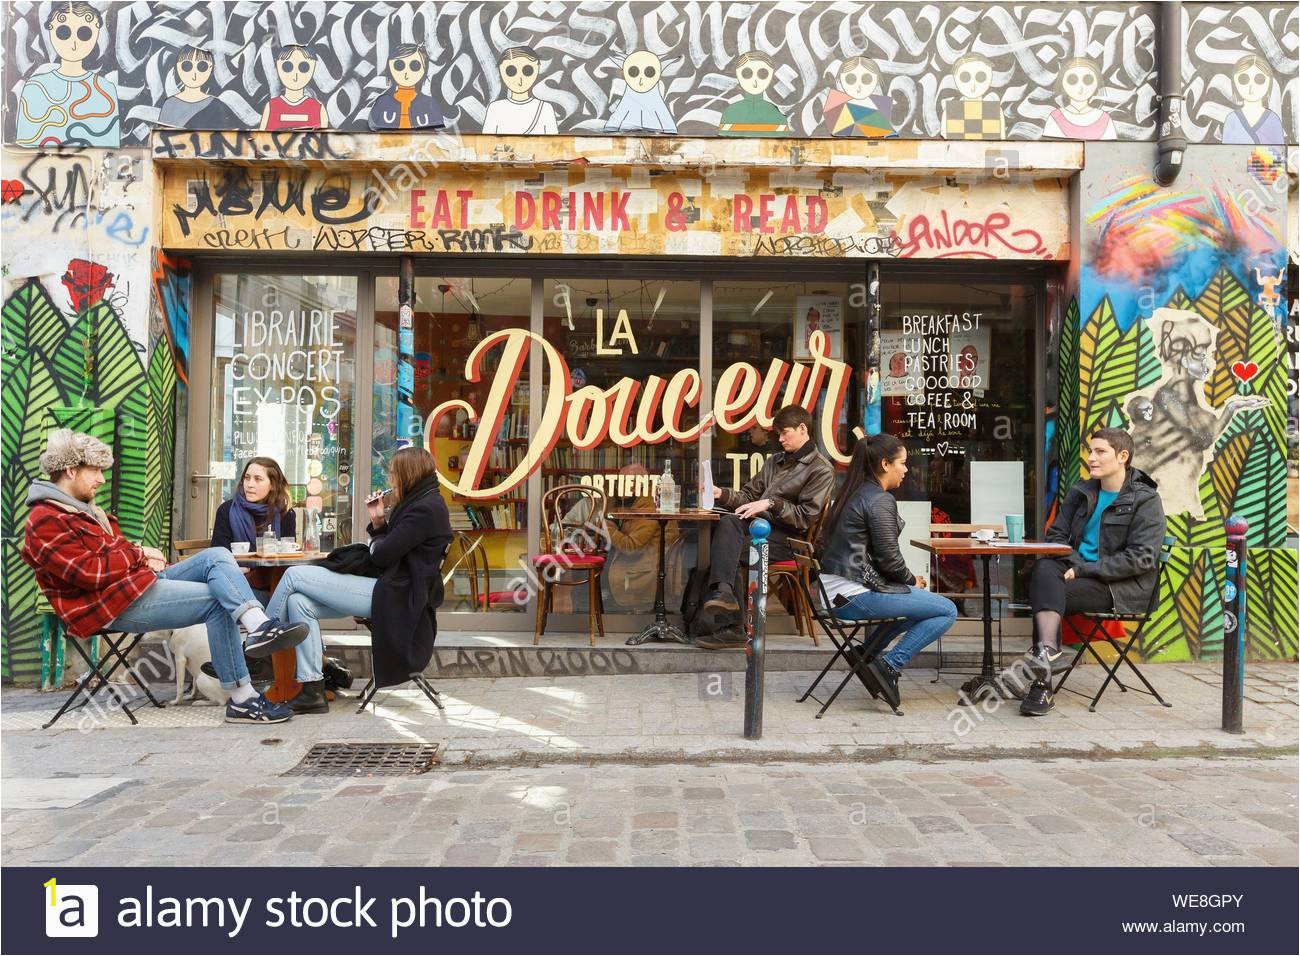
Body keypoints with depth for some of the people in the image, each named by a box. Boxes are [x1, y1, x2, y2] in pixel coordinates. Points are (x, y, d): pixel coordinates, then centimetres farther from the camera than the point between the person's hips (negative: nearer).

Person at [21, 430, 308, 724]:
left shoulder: (84, 508, 23)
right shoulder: (45, 522, -9)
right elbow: (89, 572, -19)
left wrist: (143, 556, 2)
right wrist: (138, 554, -8)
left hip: (138, 581, 10)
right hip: (111, 606, -9)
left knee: (217, 555, -12)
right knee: (216, 601, -21)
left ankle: (260, 626, -37)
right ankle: (242, 699, -21)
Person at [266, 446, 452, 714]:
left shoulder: (426, 509, -15)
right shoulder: (420, 503, 18)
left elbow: (382, 555, -17)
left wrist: (375, 543, 5)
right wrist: (378, 522, 6)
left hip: (393, 596, -10)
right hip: (389, 588, 10)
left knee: (294, 575, -9)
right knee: (300, 602, -2)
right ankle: (312, 690, -4)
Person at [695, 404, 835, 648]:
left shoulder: (821, 470, 1)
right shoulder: (776, 461, 25)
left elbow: (805, 517, -8)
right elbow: (749, 496, 22)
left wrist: (771, 504, -17)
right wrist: (722, 494, 4)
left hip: (786, 538, -6)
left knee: (724, 549, -27)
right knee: (727, 522, -29)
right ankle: (723, 592, -43)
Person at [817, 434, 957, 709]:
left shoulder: (855, 493, 16)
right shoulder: (880, 501, -13)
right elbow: (888, 558, -15)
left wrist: (909, 580, 15)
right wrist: (912, 580, 5)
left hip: (835, 592, 10)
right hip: (856, 595, -10)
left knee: (926, 600, 25)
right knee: (948, 611, -6)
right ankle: (889, 665, -8)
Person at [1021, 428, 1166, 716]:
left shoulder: (1146, 500, -4)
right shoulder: (1081, 492, 16)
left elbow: (1141, 558, -13)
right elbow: (1056, 534, 16)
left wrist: (1085, 570, -18)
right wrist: (1073, 564, -6)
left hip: (1123, 587, -5)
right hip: (1081, 571, 5)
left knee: (1044, 595, -28)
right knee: (1044, 569, -31)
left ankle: (1042, 685, -30)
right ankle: (1048, 649, -45)